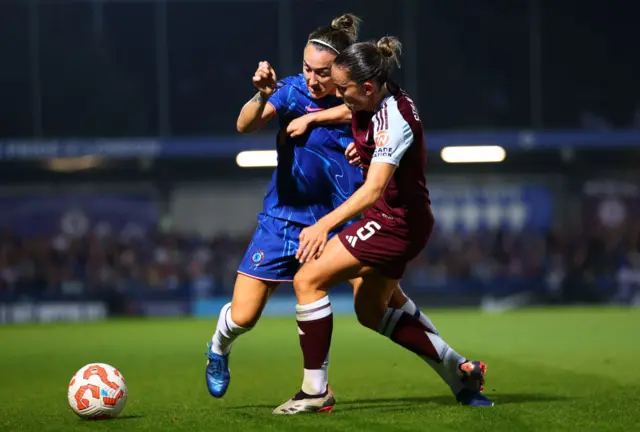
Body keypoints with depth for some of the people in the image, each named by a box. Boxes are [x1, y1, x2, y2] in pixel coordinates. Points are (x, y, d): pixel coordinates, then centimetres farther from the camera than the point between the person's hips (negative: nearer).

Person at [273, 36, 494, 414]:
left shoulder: (392, 121, -26)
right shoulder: (379, 100, 1)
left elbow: (374, 190, -36)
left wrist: (325, 224, -43)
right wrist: (362, 147, 7)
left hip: (395, 220, -10)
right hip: (402, 218, 10)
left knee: (308, 280, -13)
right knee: (371, 311, 21)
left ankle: (315, 391, -9)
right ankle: (461, 369, 24)